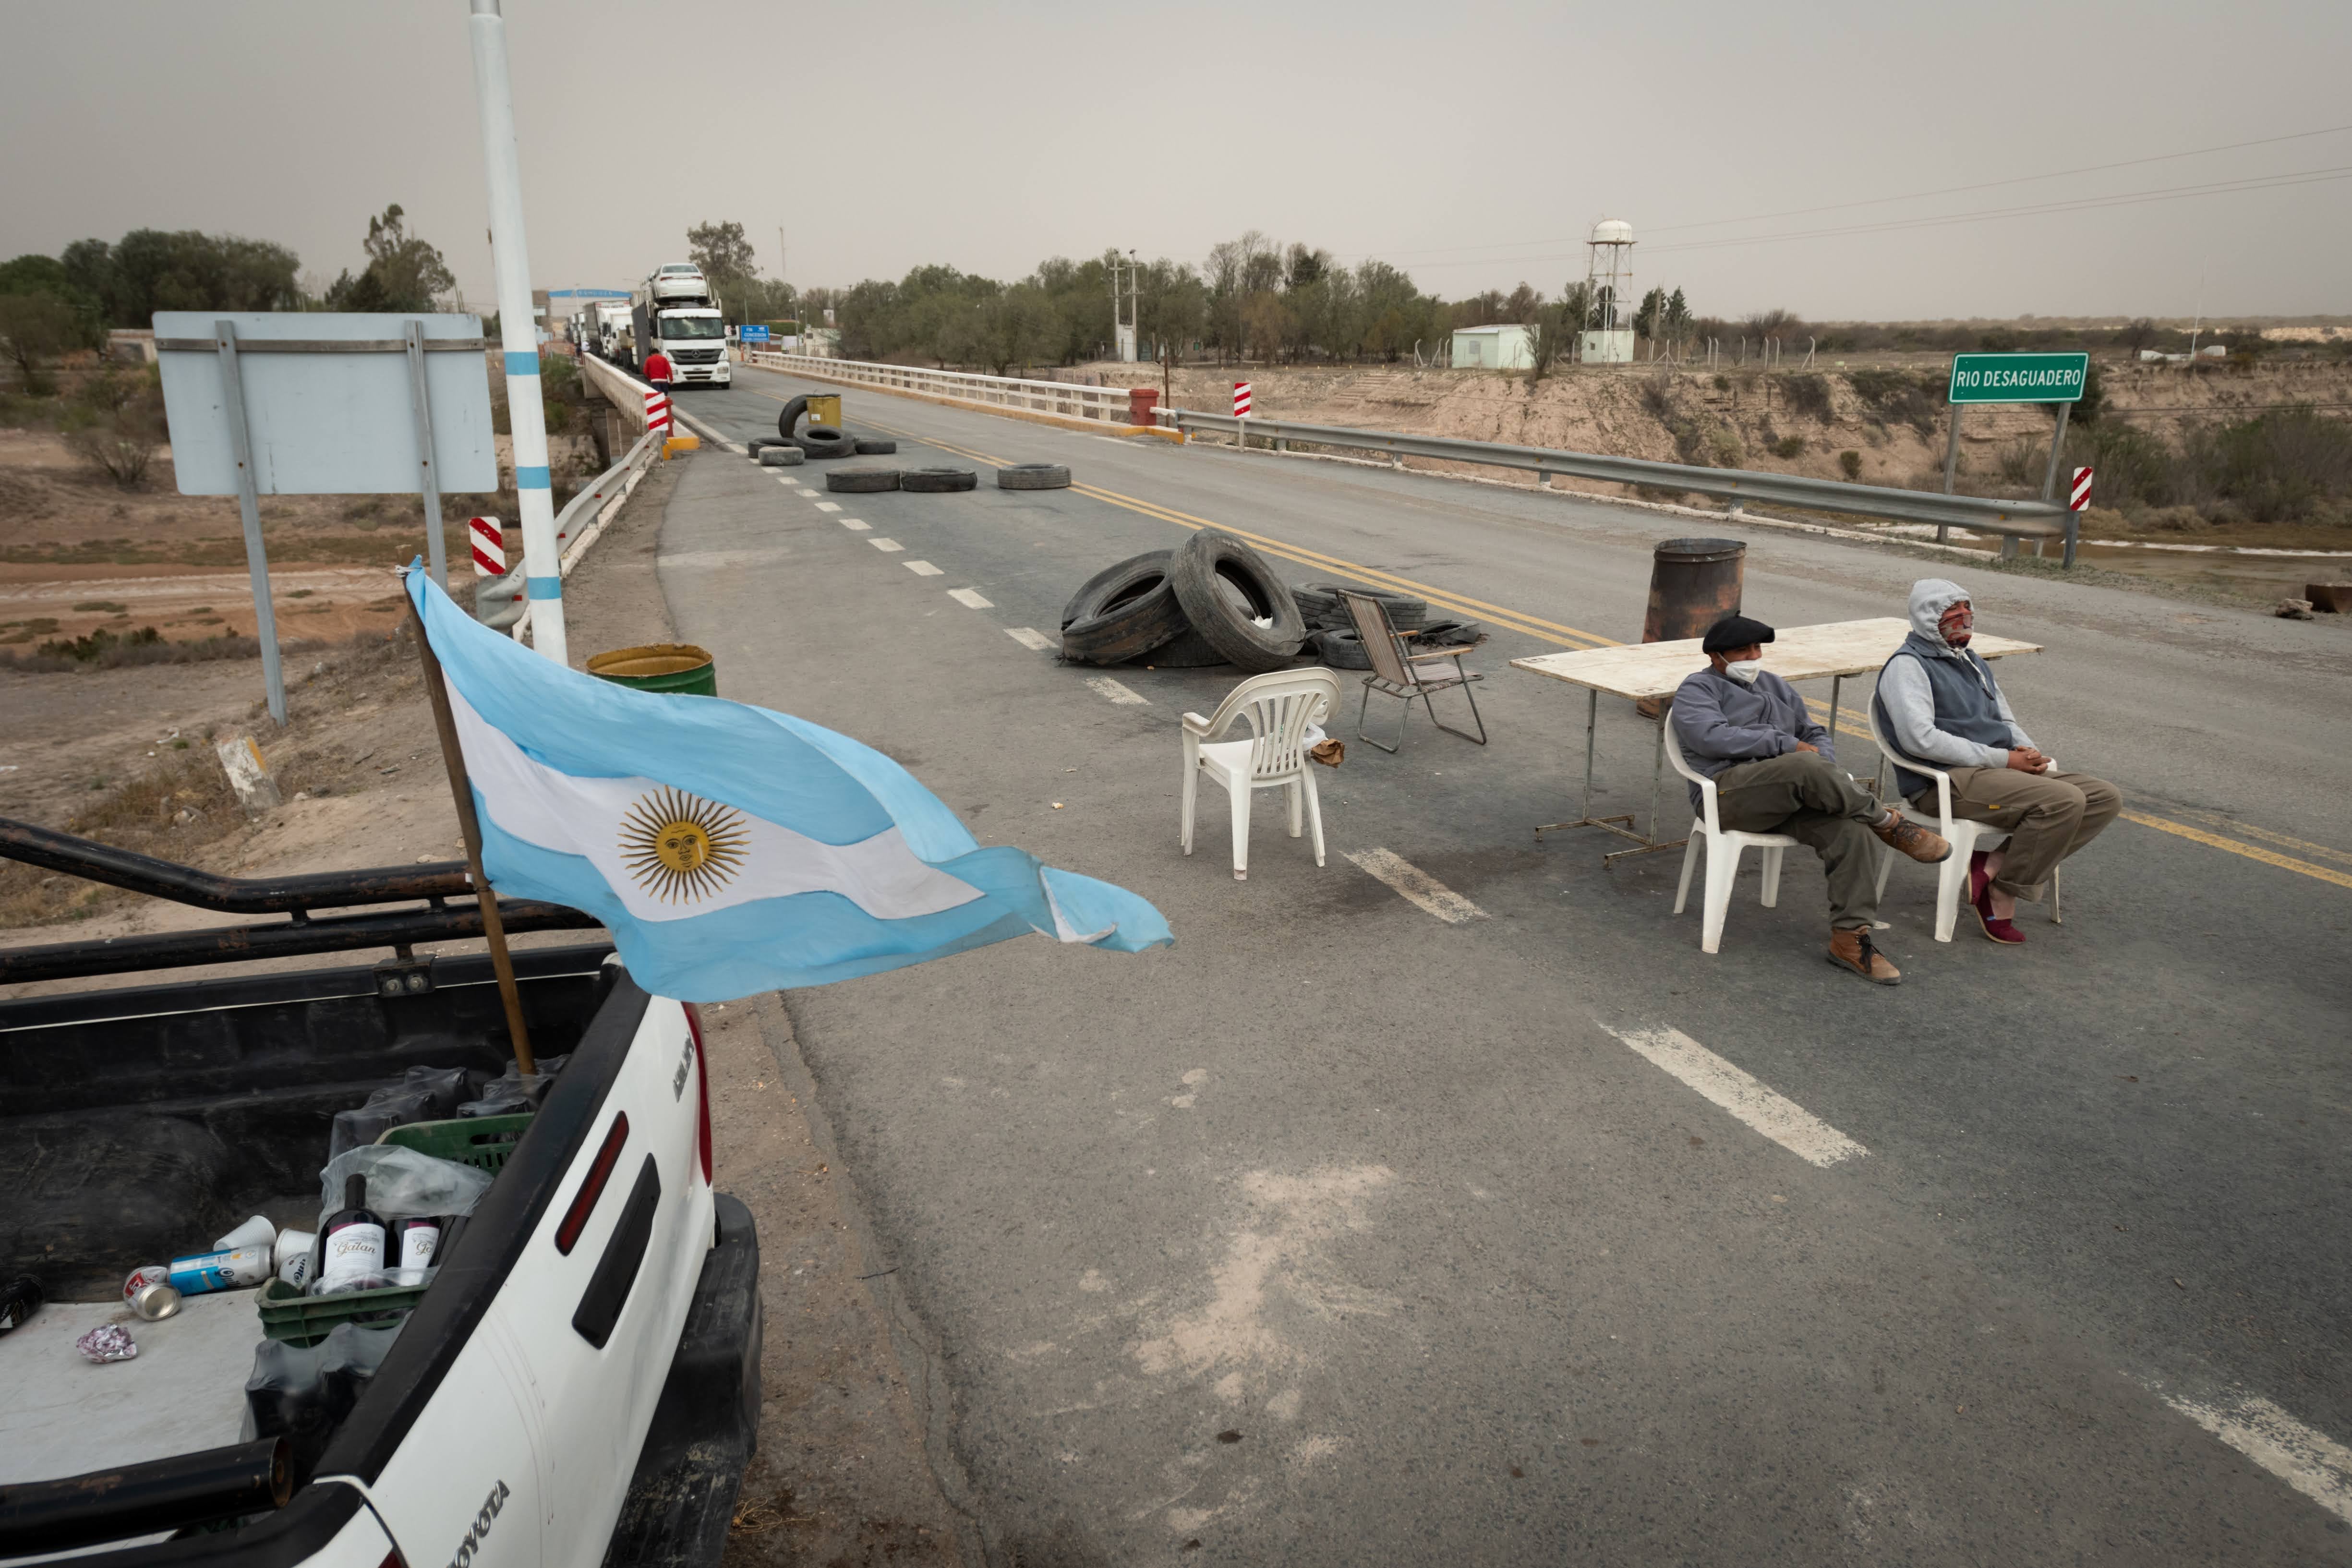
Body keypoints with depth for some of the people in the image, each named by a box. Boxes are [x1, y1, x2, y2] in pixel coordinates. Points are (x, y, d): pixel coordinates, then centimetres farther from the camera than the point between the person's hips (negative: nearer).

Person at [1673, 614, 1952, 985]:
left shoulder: (1775, 687, 31)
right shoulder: (1697, 689, 8)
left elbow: (1817, 735, 29)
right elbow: (1712, 737, -12)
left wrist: (1826, 766, 3)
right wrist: (1786, 745, -12)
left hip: (1792, 797, 7)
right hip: (1728, 793, -6)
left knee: (1849, 829, -24)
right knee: (1805, 767, -35)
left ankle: (1850, 938, -21)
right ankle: (1886, 821, -15)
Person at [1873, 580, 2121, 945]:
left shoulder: (1973, 665, 24)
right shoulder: (1908, 665, -5)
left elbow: (2007, 722, 29)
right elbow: (1920, 738, -18)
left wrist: (2028, 752, 3)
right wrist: (2003, 759, -17)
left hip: (2001, 771, 9)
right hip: (1947, 780, -9)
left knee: (2106, 797, -6)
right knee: (2064, 800, -27)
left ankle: (1993, 864, -13)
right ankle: (2001, 896, -10)